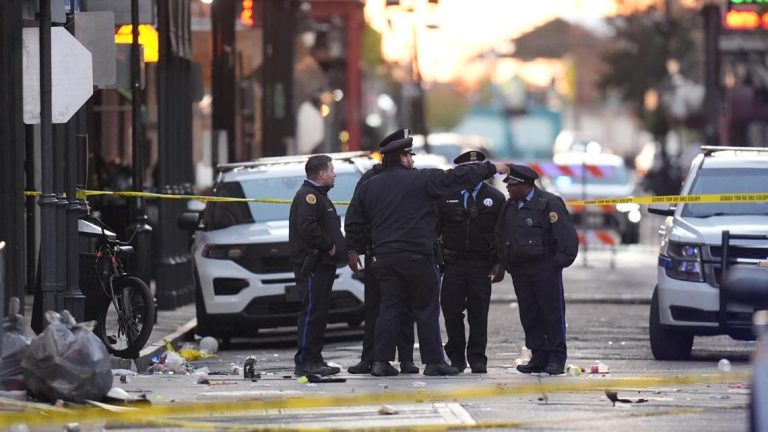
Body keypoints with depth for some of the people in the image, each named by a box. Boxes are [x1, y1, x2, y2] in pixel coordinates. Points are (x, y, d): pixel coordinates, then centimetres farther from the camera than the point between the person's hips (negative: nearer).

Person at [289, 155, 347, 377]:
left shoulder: (318, 196, 23)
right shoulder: (307, 196, -12)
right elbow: (307, 228, -25)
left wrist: (337, 247, 12)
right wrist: (329, 246, -17)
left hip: (323, 265, 11)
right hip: (311, 264, -11)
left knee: (319, 313, 12)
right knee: (312, 312, -12)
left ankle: (315, 359, 16)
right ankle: (304, 362, -12)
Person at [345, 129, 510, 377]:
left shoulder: (368, 188, 9)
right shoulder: (421, 180, -6)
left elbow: (353, 225, 10)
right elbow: (457, 177, -5)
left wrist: (356, 249, 22)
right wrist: (492, 169, 3)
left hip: (384, 258, 4)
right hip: (416, 258, -4)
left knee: (390, 308, 8)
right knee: (426, 310, 3)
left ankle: (380, 361, 1)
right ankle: (433, 362, 3)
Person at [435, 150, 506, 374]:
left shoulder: (495, 198, 6)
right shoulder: (445, 197, 6)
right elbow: (434, 229, 7)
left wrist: (500, 264, -2)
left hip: (482, 265, 0)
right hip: (453, 263, 0)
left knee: (479, 313, 0)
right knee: (451, 310, -3)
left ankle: (477, 358, 7)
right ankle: (456, 357, 11)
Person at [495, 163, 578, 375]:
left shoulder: (549, 204, -8)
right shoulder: (509, 207, 13)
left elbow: (567, 236, -11)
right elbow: (501, 237, 22)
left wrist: (560, 261, -13)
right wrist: (505, 263, 14)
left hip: (545, 270, -6)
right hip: (520, 271, 6)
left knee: (552, 312, -3)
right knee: (529, 315, 5)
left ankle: (556, 358, 1)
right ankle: (538, 357, 10)